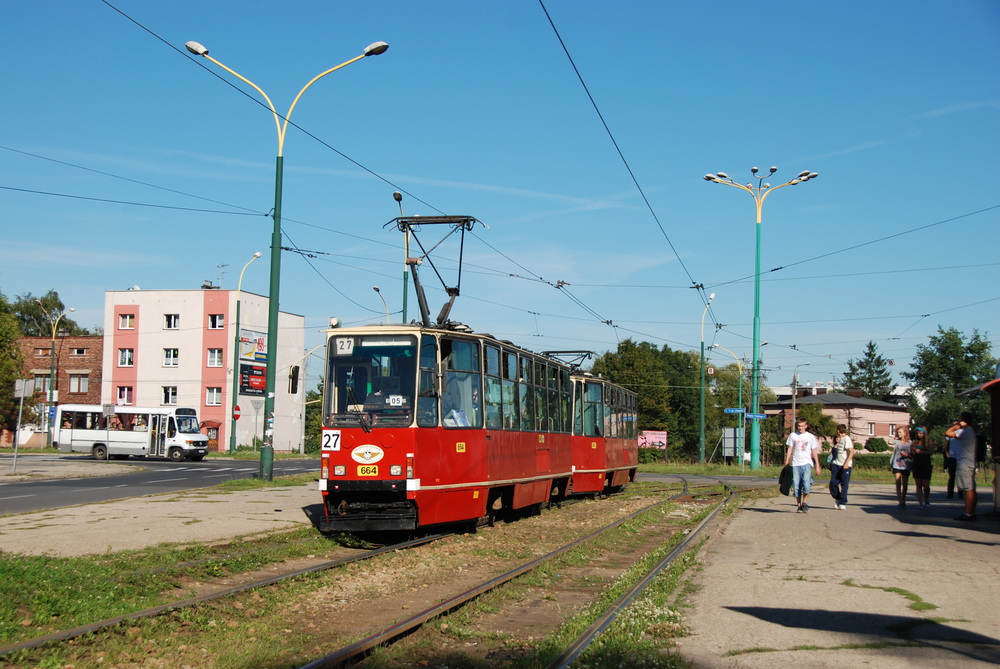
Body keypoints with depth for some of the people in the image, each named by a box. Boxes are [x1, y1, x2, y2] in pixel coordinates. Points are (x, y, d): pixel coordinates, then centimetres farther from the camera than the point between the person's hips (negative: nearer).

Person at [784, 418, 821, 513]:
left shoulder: (811, 437, 7)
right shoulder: (792, 435, 10)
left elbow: (814, 452, 8)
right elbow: (790, 450, 11)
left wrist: (817, 466, 4)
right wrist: (786, 463, 4)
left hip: (807, 463, -2)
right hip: (795, 464, 2)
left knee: (806, 483, -19)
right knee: (796, 486, -1)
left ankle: (804, 502, 0)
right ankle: (799, 505, 10)